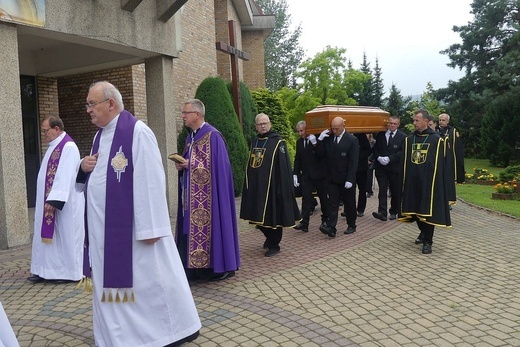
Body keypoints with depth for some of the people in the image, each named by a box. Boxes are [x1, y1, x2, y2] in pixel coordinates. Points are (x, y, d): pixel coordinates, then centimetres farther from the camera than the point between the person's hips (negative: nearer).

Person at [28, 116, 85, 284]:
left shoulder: (68, 147, -17)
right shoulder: (54, 147, 14)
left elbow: (65, 176, -24)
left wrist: (54, 200, -27)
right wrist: (48, 200, 15)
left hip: (64, 203, -10)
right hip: (51, 201, 10)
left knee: (66, 236, -1)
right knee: (48, 234, 11)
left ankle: (70, 272, 9)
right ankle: (46, 271, 18)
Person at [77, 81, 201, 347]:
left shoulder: (137, 131, -14)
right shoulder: (100, 135, 13)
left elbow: (151, 180, -19)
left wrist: (150, 225, -21)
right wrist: (84, 166, -1)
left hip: (131, 226, -8)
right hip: (105, 227, 8)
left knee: (148, 279, 3)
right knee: (112, 281, 14)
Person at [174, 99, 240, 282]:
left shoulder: (213, 136, -12)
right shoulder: (190, 137, 14)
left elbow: (215, 165, -17)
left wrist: (190, 165, -17)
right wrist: (182, 165, -1)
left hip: (208, 194, -8)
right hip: (192, 194, 8)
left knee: (211, 225, -3)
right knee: (193, 227, 9)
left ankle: (223, 266, 10)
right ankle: (199, 266, 19)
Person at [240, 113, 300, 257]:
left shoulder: (278, 142, -7)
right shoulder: (254, 142, 11)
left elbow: (284, 166, -11)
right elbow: (250, 165, 15)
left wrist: (283, 187, -16)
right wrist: (249, 184, 11)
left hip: (272, 186, -6)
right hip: (256, 186, 6)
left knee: (273, 215, 3)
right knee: (260, 216, 14)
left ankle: (274, 245, 17)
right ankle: (270, 238, 37)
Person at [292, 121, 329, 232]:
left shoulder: (317, 139, -8)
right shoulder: (299, 142, 8)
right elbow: (297, 159, 13)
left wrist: (315, 143, -26)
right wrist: (295, 174, 8)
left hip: (319, 174, -3)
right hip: (306, 175, 4)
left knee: (323, 197, 10)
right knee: (306, 198, -5)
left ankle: (325, 219, 27)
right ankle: (304, 223, -8)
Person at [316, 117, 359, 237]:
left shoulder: (352, 140, -7)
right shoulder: (328, 138, 5)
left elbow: (353, 162, -11)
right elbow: (321, 155, 4)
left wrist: (350, 180, -16)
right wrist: (320, 140, -8)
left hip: (346, 179, -3)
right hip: (332, 178, 3)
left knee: (349, 203, 10)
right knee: (332, 203, -3)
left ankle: (351, 226, 24)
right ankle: (331, 228, -8)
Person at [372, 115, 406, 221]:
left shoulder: (402, 136, -2)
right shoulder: (380, 134, 7)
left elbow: (402, 152, -9)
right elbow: (375, 148, 8)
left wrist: (389, 158, -18)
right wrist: (379, 158, -11)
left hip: (395, 168, -1)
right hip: (381, 167, 1)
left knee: (395, 191, 10)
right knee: (382, 190, -7)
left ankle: (393, 212, 24)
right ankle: (382, 213, -12)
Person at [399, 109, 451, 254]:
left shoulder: (436, 139, -5)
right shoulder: (409, 139, 7)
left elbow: (440, 164, -5)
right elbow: (404, 163, 9)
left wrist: (437, 182, -8)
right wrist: (402, 181, 4)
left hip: (428, 181, -4)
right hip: (412, 181, 4)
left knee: (428, 210, -1)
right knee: (415, 209, 12)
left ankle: (427, 241, 8)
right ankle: (424, 232, 36)